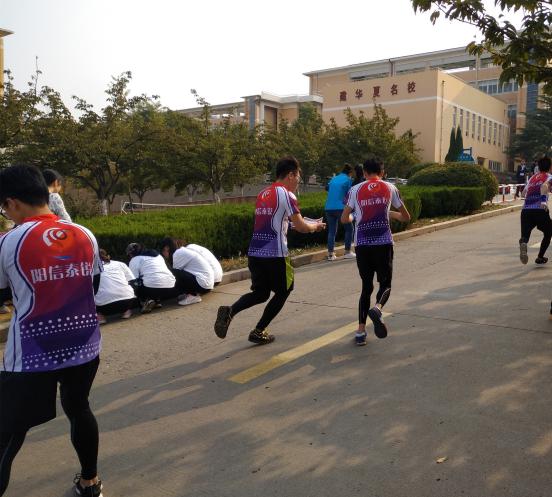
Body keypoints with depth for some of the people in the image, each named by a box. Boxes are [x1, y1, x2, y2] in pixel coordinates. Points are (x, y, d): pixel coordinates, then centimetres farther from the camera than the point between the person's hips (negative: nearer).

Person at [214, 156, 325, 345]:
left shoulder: (263, 194, 15)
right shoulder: (286, 195, -9)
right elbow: (301, 226, -8)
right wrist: (315, 226, 11)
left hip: (254, 252, 7)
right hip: (275, 254, -7)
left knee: (260, 293, 18)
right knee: (283, 292, 15)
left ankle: (229, 311, -7)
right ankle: (259, 331, 16)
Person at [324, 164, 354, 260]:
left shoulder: (333, 179, 17)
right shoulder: (348, 180, 2)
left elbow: (328, 188, 21)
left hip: (329, 208, 5)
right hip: (340, 208, -5)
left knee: (331, 231, 9)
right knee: (349, 228, 9)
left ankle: (330, 254, 4)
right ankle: (347, 252, 7)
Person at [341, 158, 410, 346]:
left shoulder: (355, 190, 7)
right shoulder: (390, 188, 8)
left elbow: (344, 219, 10)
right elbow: (406, 218, 16)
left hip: (362, 244, 1)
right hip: (383, 243, -1)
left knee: (366, 286, 13)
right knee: (385, 284, 11)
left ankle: (361, 330, 7)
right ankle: (377, 309, -22)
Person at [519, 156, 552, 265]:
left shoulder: (532, 177, 25)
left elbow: (523, 194, 33)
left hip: (525, 210, 3)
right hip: (540, 210, -3)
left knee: (525, 235, -5)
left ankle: (523, 243, -41)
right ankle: (540, 257, 23)